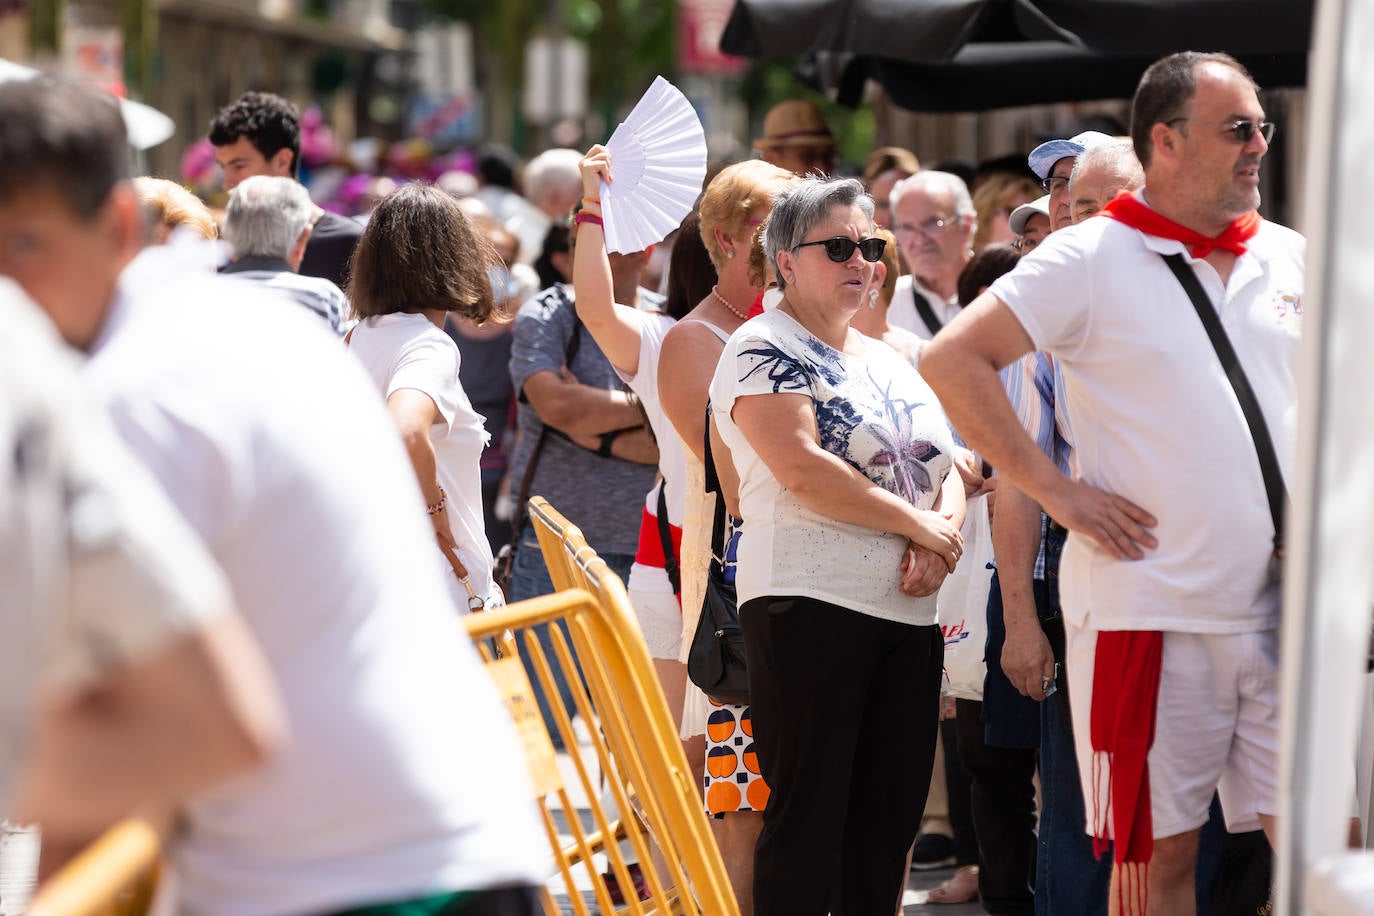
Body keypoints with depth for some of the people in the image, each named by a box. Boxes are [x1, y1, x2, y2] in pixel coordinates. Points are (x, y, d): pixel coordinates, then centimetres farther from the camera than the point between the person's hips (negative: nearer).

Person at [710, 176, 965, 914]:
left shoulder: (888, 360, 20)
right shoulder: (763, 349, -4)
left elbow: (945, 467, 16)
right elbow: (801, 470, -16)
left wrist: (945, 529, -7)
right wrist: (916, 524, -12)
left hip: (908, 609, 7)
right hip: (811, 604, -7)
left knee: (889, 818, 8)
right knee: (809, 814, -7)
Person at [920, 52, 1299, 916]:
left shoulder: (1293, 258, 11)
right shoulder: (1092, 258, -5)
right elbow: (952, 362, -11)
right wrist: (1059, 491, -12)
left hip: (1283, 614, 4)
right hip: (1149, 610, -4)